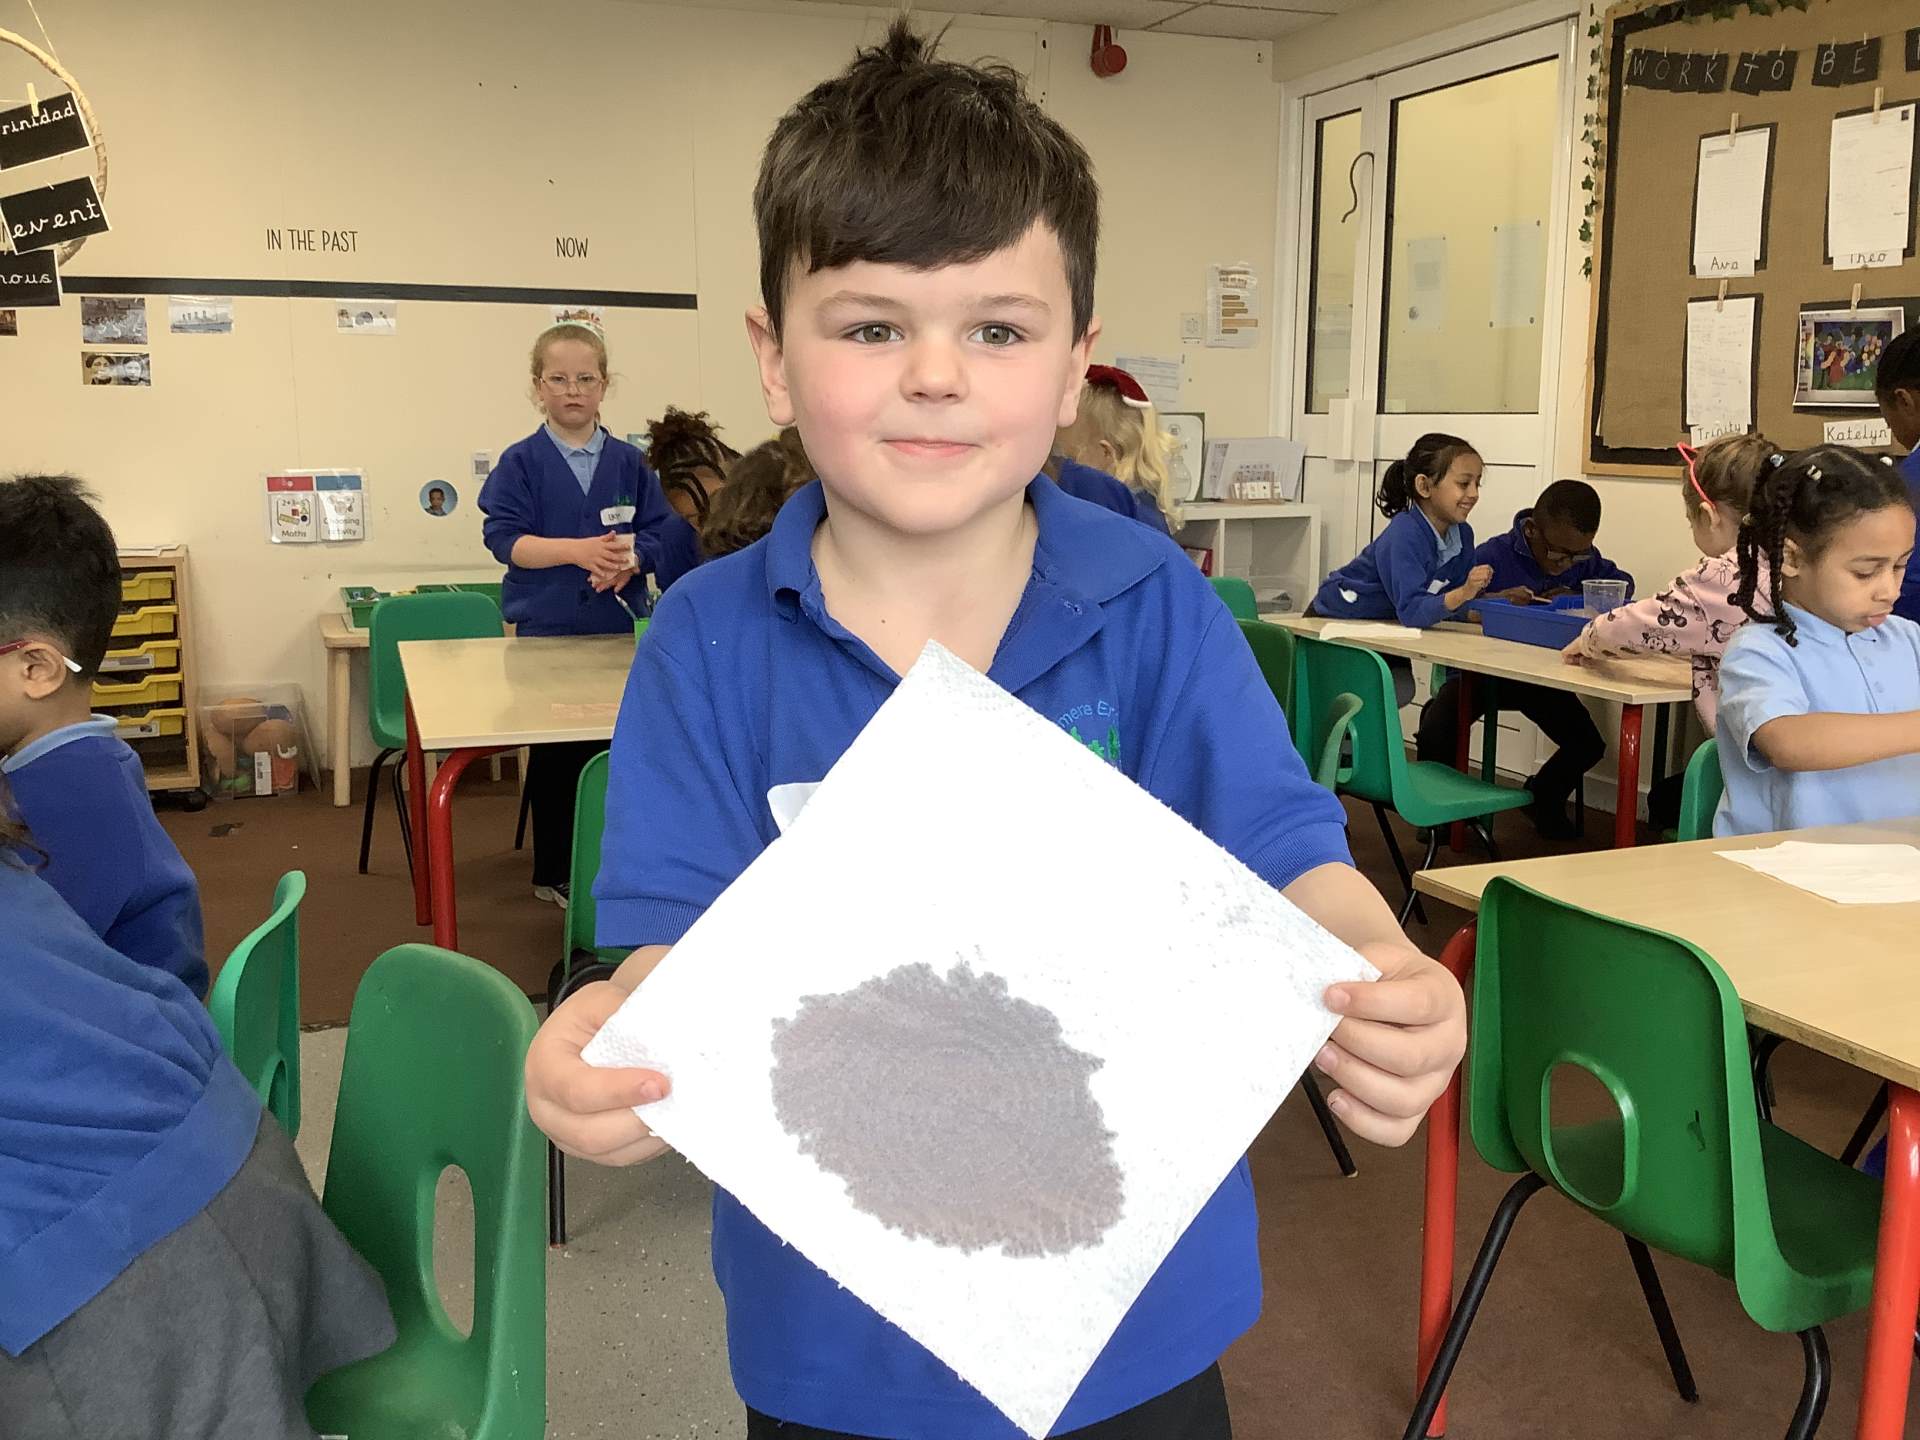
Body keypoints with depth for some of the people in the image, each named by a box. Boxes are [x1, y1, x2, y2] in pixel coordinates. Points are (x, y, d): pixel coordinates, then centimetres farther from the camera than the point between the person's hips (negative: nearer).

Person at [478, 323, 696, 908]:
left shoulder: (628, 463, 5)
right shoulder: (521, 462, -1)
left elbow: (661, 534, 1)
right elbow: (504, 538, -10)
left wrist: (630, 558, -20)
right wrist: (578, 550, -23)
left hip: (615, 627, 2)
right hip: (546, 627, -2)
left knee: (609, 746, 5)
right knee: (556, 756, 7)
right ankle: (555, 872, 20)